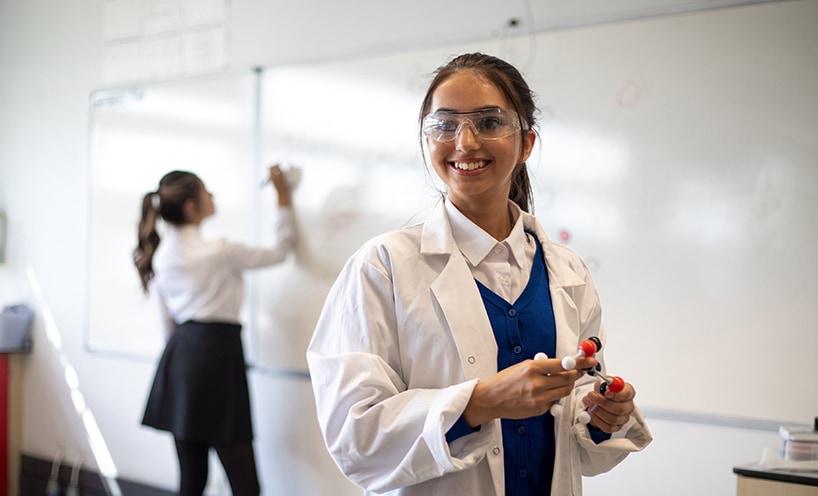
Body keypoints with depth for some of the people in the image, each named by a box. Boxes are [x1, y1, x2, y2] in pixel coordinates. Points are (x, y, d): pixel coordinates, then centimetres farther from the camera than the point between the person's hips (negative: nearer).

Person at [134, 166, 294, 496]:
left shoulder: (161, 255, 9)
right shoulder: (217, 251, -11)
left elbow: (168, 320, 15)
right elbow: (279, 252, 1)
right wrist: (284, 197, 8)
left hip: (179, 356, 8)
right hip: (217, 354, -8)